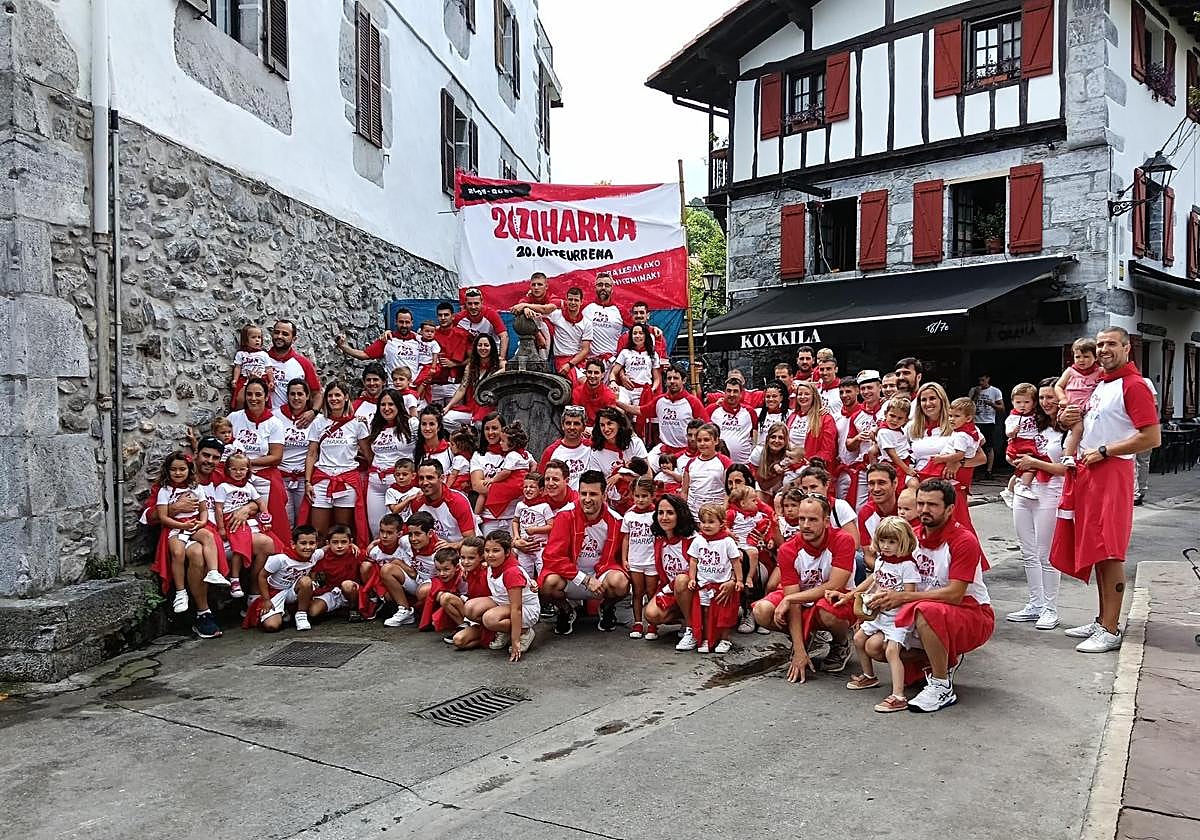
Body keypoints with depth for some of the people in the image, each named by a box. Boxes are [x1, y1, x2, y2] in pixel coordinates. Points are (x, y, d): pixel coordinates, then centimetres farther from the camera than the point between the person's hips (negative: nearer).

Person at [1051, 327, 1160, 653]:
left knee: (1109, 552, -8)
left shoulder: (1134, 385, -10)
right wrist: (1067, 419, 11)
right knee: (1095, 550, 12)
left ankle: (1110, 631, -4)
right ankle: (1103, 620, 20)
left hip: (1111, 472, -9)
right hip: (1086, 471, 9)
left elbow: (1152, 437, -18)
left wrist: (1103, 451, -15)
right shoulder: (1100, 383, 17)